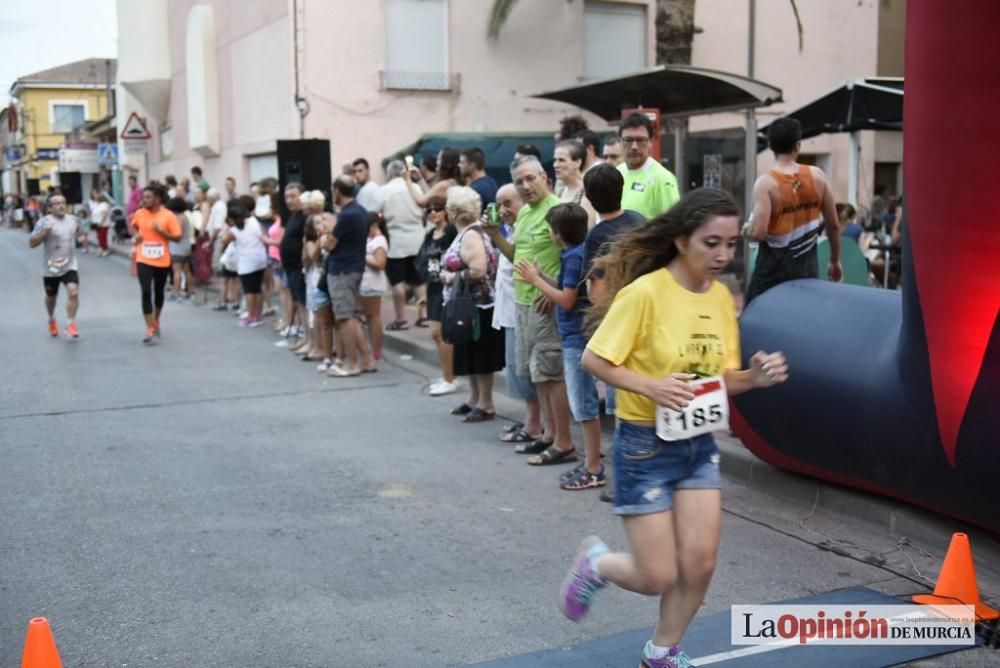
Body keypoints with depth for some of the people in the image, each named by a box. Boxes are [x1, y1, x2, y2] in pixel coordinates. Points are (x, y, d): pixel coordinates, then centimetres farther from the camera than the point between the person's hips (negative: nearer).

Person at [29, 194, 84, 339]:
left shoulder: (73, 219, 3)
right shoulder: (44, 222, -12)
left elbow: (79, 235, 23)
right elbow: (31, 243, -14)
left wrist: (80, 229, 3)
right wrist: (45, 232, -27)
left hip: (70, 265, 2)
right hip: (51, 267, -2)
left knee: (73, 292, -18)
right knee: (51, 296, 16)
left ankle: (70, 324, -7)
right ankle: (52, 320, 44)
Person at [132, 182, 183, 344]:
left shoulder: (168, 216, -10)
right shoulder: (139, 214, -1)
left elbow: (178, 237, -9)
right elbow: (134, 226, 20)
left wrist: (161, 231, -21)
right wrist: (136, 235, -1)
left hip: (162, 262, 0)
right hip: (143, 260, 1)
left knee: (158, 292, 16)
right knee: (146, 293, -11)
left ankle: (156, 321, 40)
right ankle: (150, 330, -9)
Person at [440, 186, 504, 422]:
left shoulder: (471, 235, -18)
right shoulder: (465, 233, 12)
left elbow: (478, 270, -29)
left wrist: (451, 277, -17)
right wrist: (449, 275, 2)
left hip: (478, 306, -10)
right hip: (466, 305, 10)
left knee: (480, 357, -1)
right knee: (469, 355, 17)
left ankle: (486, 405, 7)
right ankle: (474, 399, 28)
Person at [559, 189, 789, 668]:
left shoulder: (721, 296, 1)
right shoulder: (645, 292, -19)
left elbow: (721, 377, 9)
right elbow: (593, 360, -16)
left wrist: (754, 377, -12)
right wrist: (650, 386, -29)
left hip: (699, 445, 6)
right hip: (645, 446, -6)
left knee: (699, 565, 5)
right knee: (658, 577, -1)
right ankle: (595, 562, 32)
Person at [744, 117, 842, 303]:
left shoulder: (766, 183, -13)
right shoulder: (817, 176, 0)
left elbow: (758, 232, -22)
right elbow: (833, 225, 6)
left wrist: (746, 229, 2)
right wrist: (835, 261, 19)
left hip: (773, 272, -4)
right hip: (807, 270, 4)